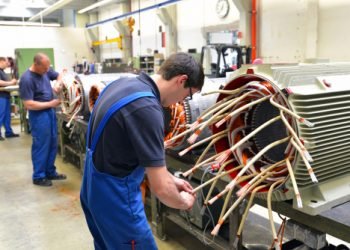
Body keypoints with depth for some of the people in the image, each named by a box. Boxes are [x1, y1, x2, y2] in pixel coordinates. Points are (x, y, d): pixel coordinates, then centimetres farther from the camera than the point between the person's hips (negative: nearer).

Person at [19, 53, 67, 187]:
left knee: (52, 143, 15)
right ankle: (38, 177, 17)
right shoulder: (27, 79, -20)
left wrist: (58, 85, -5)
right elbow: (28, 105, -23)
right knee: (41, 146, 2)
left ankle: (50, 172, 29)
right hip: (39, 115, -8)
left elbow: (59, 75, 18)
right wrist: (50, 104, -19)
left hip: (50, 111, 8)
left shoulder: (45, 70, 0)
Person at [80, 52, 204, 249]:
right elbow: (161, 189, -25)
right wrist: (184, 202, -4)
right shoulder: (146, 108, -28)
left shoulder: (126, 84, 0)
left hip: (97, 190, 9)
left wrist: (171, 179, 15)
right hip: (115, 197, -9)